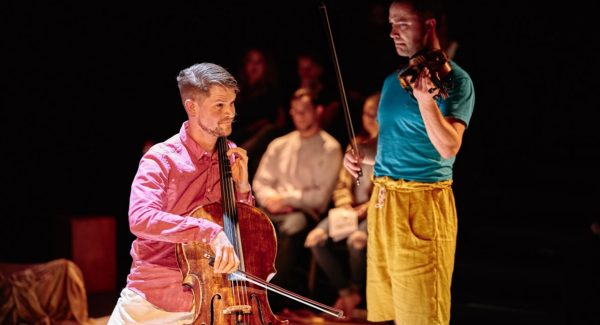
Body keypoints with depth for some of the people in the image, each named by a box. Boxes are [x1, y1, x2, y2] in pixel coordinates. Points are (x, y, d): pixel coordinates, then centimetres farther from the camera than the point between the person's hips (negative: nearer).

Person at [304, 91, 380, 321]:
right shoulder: (356, 145, 19)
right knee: (316, 238, -21)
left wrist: (367, 208, -19)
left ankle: (356, 289, -9)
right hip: (352, 210, 6)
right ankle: (346, 293, -9)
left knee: (357, 240, -37)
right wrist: (345, 207, -3)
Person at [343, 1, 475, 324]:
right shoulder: (393, 81, 15)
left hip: (422, 204, -7)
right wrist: (363, 155, 5)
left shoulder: (453, 79, -8)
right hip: (382, 201, 8)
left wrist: (425, 98, -31)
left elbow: (448, 147, -20)